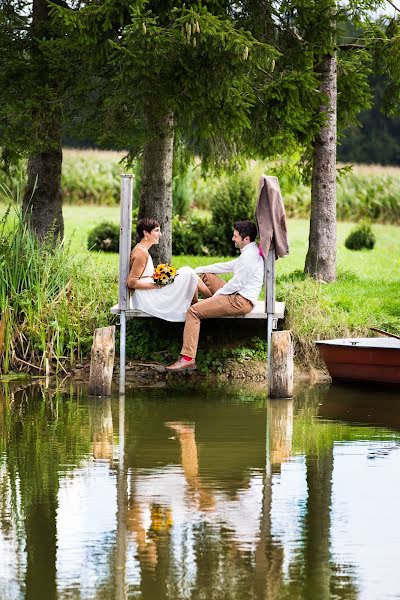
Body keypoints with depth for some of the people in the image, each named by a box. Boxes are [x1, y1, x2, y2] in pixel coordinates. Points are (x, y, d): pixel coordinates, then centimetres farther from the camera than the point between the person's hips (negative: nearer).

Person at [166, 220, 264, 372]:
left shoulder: (248, 256, -19)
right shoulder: (250, 251, 14)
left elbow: (236, 284, -19)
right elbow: (227, 266, 21)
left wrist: (217, 294, -4)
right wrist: (198, 270, 21)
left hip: (240, 301, -11)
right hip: (239, 296, 11)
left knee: (193, 311, -18)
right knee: (207, 276, 24)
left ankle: (188, 358, -25)